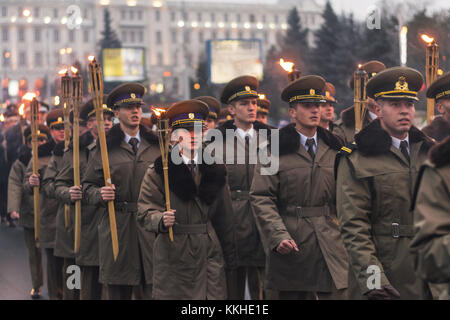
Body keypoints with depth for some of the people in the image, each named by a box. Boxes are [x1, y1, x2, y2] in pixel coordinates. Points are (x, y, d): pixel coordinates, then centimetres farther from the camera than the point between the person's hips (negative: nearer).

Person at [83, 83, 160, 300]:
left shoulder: (156, 145, 9)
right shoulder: (106, 149, 5)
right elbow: (88, 185, 8)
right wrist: (100, 194, -12)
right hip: (117, 228, 0)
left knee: (155, 290, -4)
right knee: (118, 292, 4)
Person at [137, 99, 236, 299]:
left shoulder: (215, 170, 12)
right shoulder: (158, 172, 0)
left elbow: (224, 218, 15)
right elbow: (145, 214, -4)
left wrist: (230, 258, 14)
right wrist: (161, 220, -26)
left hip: (210, 256, 3)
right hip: (174, 257, -3)